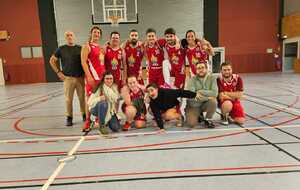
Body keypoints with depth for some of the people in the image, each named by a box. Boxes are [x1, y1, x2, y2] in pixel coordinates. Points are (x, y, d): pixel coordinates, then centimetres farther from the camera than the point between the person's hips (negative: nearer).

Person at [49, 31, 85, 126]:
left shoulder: (80, 48, 7)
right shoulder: (61, 49, 5)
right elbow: (52, 60, 12)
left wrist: (85, 72, 2)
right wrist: (58, 72, 3)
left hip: (80, 77, 1)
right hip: (68, 78, 0)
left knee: (82, 98, 3)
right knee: (68, 99, 2)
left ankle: (84, 115, 18)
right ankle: (69, 118, 15)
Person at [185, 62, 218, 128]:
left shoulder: (212, 78, -5)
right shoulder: (192, 80, -9)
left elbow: (214, 93, -18)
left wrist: (200, 92, -20)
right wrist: (208, 97, -25)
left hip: (206, 103, 1)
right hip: (194, 105, -1)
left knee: (213, 101, -31)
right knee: (191, 123, -20)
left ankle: (208, 119, -3)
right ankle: (199, 115, 17)